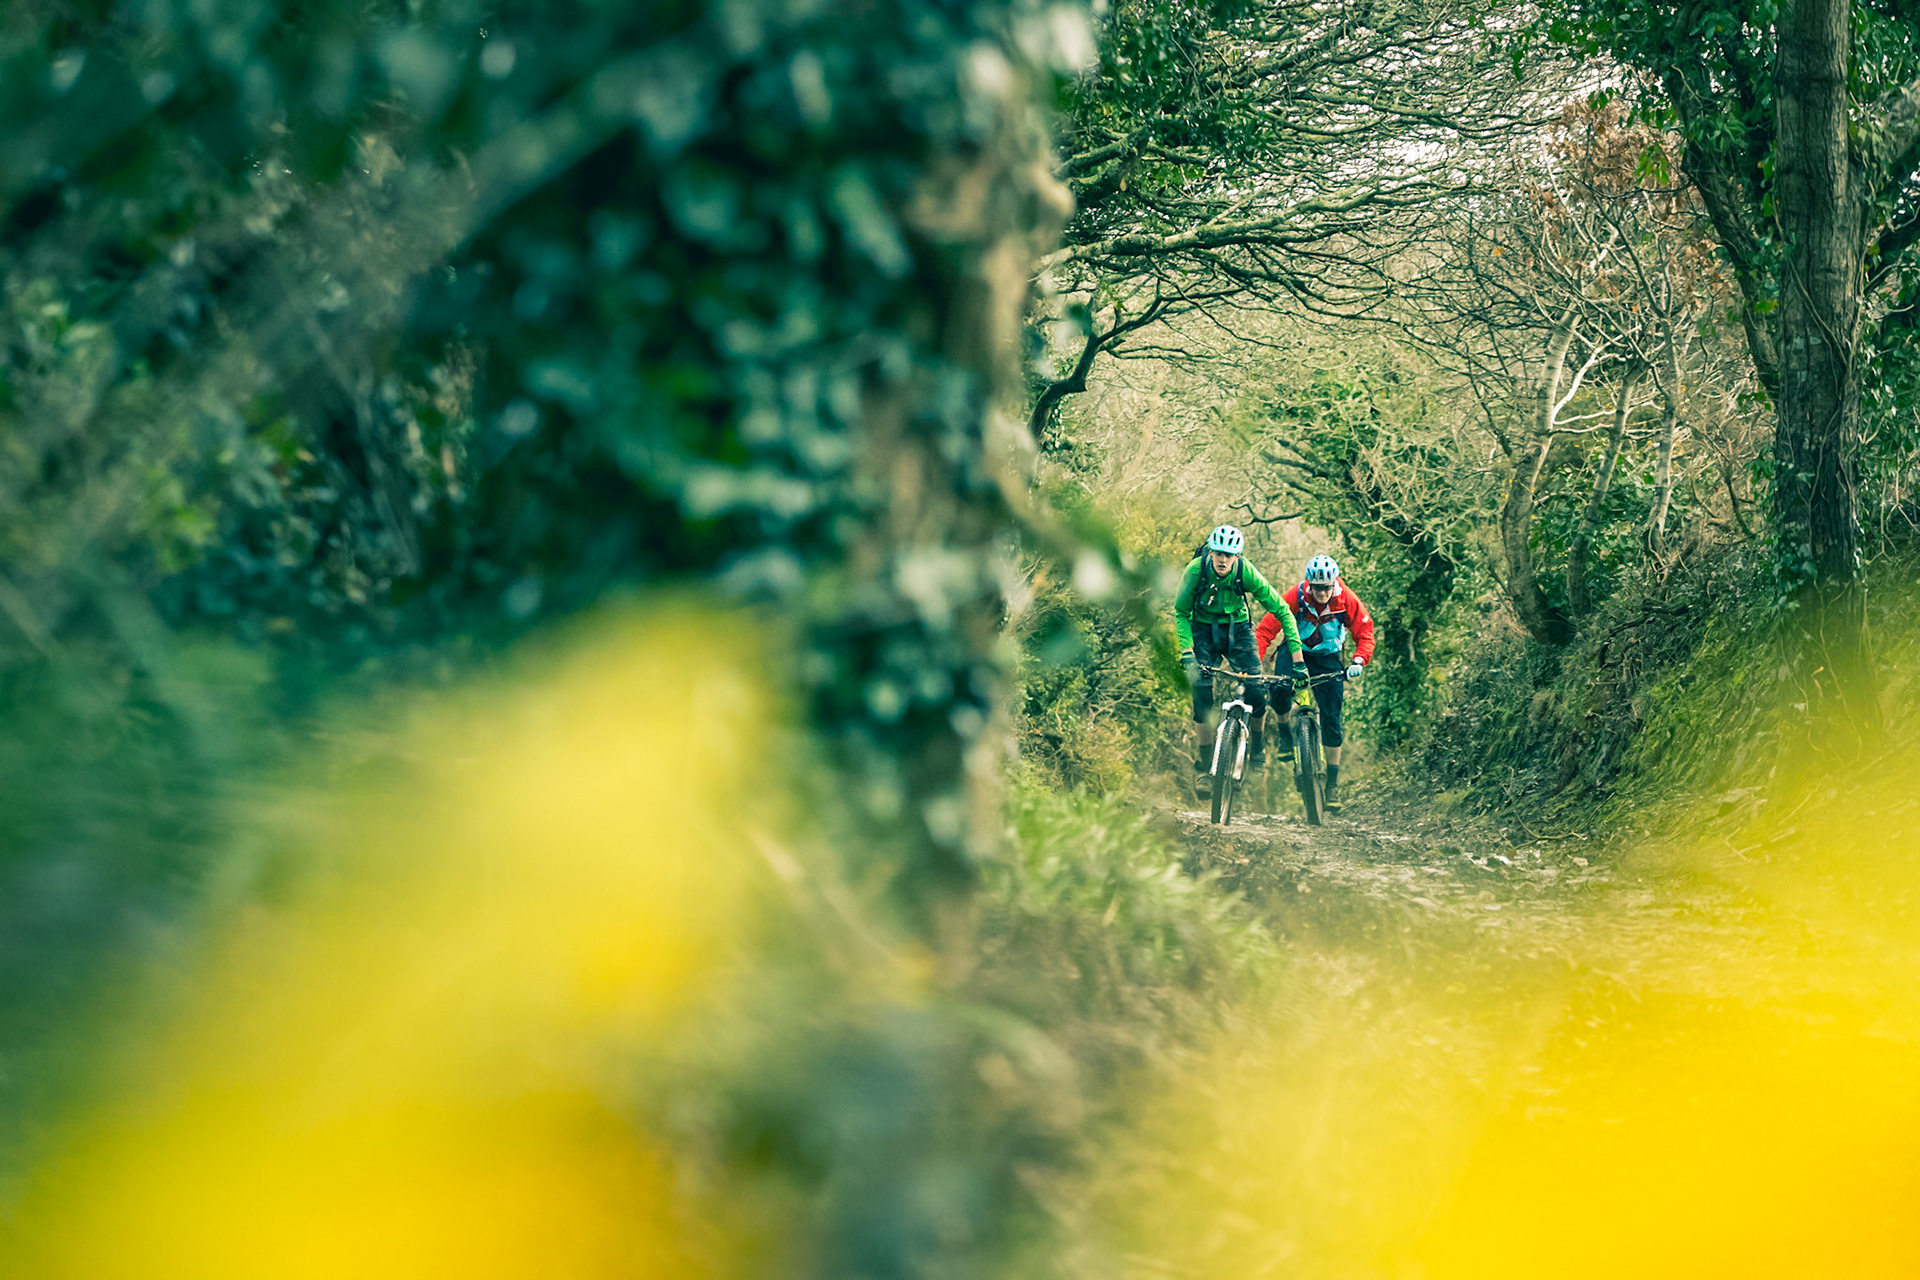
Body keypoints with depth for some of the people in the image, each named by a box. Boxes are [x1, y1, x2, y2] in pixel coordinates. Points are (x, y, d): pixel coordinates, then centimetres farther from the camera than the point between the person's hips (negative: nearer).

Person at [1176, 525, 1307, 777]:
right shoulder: (1196, 571, -25)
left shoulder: (1246, 572, -26)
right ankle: (1204, 761, -3)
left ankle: (1256, 745, 16)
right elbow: (1181, 612, -11)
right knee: (1202, 695, -18)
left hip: (1237, 630, 0)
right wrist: (1186, 651, -26)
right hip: (1204, 631, 0)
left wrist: (1298, 659, -24)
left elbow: (1281, 610, -20)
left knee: (1256, 695, -14)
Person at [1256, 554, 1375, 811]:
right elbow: (1265, 630, -27)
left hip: (1327, 659, 1)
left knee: (1331, 721, -7)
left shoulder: (1347, 601, -21)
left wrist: (1359, 661, -31)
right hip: (1296, 651, -1)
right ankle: (1285, 731, -5)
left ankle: (1333, 782, 4)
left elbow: (1365, 633, -12)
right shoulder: (1295, 596, -26)